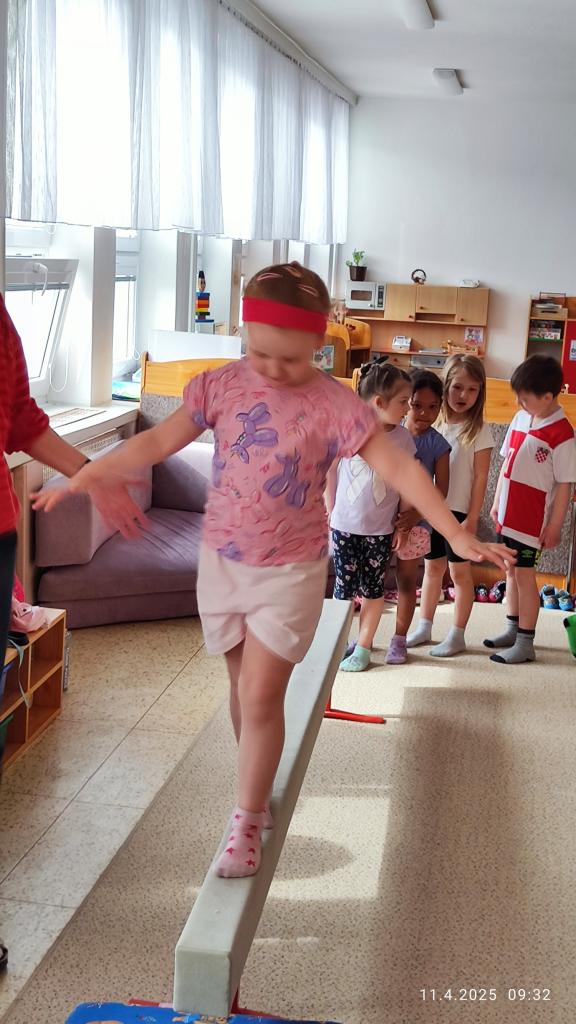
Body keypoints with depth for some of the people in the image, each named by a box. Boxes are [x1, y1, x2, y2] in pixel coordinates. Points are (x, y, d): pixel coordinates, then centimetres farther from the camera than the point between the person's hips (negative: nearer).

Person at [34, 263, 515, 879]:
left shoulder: (335, 405, -13)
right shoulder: (220, 387, -5)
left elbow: (399, 469, -14)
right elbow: (158, 442, 0)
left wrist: (457, 535, -19)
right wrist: (83, 477, -3)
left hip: (290, 571, -3)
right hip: (222, 561, 3)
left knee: (261, 694, -5)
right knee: (243, 685, 16)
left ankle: (247, 822, 11)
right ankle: (256, 785, 37)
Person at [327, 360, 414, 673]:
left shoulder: (402, 439, -8)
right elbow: (329, 471, -1)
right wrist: (331, 511, 1)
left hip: (381, 529, 1)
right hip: (345, 526, -1)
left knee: (373, 589, 8)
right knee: (344, 586, 8)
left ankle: (363, 646, 22)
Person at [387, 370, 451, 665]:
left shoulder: (438, 445, -6)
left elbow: (441, 490, -7)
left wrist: (415, 515, -18)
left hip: (415, 522, -1)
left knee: (407, 581, 10)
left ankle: (399, 639, 23)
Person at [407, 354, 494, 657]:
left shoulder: (479, 430, -8)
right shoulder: (436, 423, 4)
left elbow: (480, 477, -9)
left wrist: (472, 518, -12)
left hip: (459, 510, -4)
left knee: (460, 572, 5)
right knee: (432, 567, 16)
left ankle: (457, 635, 15)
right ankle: (424, 627, 27)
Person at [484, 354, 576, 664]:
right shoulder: (521, 419, 3)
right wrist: (497, 503, 15)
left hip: (533, 520, -7)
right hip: (509, 514, 7)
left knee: (524, 575, -1)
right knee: (511, 571, 17)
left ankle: (525, 644, 9)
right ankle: (513, 630, 32)